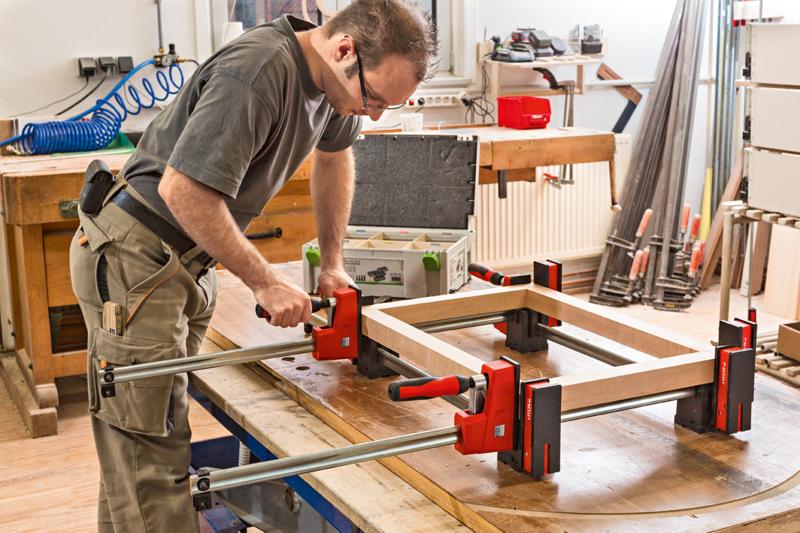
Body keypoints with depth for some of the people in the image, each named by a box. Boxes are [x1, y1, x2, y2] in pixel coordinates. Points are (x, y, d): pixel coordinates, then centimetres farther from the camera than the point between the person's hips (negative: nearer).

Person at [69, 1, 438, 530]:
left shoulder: (336, 78, 1)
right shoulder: (257, 74, -28)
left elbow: (334, 154, 20)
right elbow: (183, 189, -31)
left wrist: (333, 261, 15)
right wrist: (266, 281, -23)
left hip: (189, 262, 9)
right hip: (132, 256, -9)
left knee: (165, 423, 17)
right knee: (149, 449, -6)